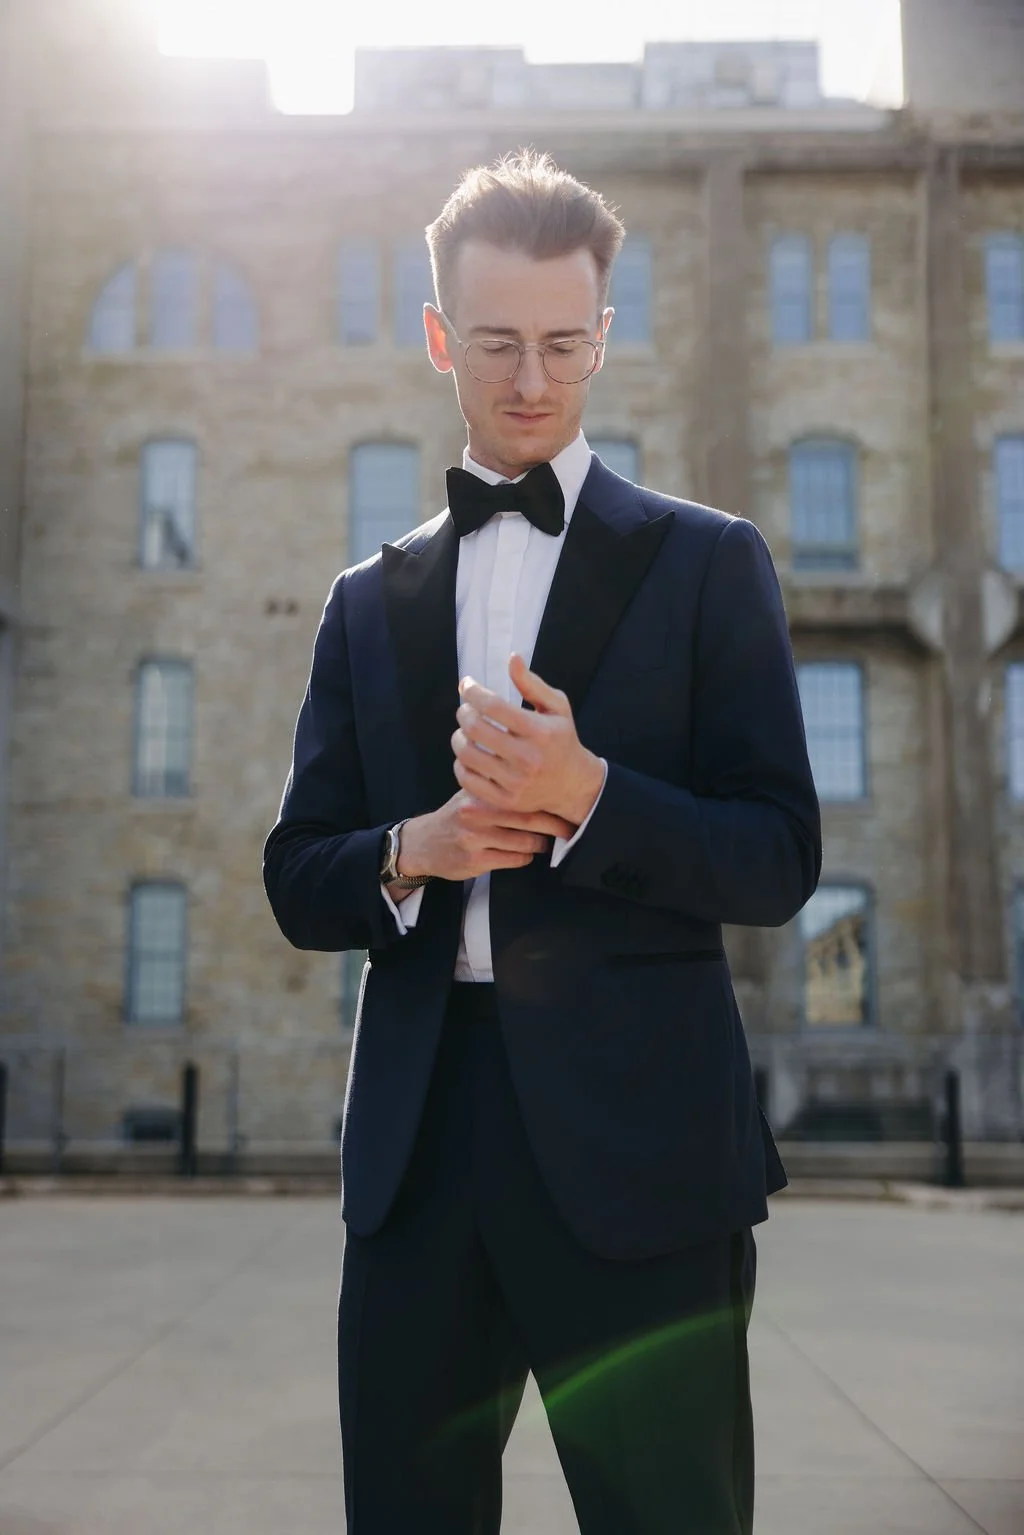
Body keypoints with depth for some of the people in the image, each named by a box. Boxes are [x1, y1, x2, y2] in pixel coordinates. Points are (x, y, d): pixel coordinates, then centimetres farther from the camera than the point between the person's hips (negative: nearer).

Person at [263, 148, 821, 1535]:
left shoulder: (706, 564, 4)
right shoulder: (369, 603, 14)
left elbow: (781, 862, -3)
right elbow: (297, 884, 12)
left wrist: (587, 794, -20)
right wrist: (411, 852, -10)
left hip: (632, 1144, -3)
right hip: (417, 1146, 3)